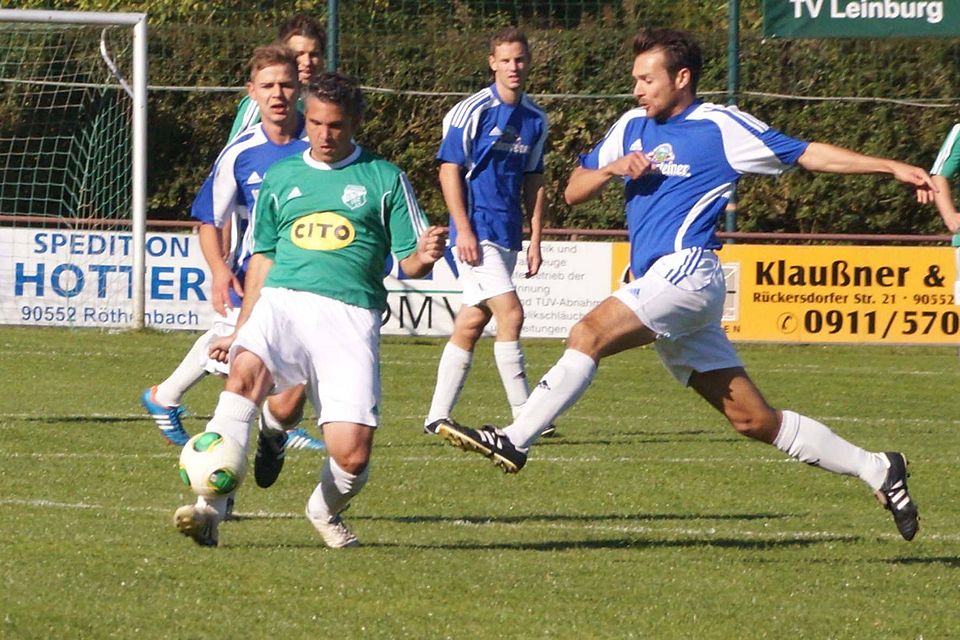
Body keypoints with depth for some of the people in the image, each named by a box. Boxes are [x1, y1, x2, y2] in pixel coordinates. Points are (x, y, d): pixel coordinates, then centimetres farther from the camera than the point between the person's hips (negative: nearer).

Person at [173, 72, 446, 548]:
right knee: (246, 370, -33)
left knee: (352, 454, -13)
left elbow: (410, 262, 8)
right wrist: (240, 331, 21)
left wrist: (423, 257, -16)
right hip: (283, 301, 2)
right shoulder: (280, 178, 18)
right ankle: (210, 509, -38)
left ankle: (325, 509, 24)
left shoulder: (384, 179, 10)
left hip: (350, 315, -1)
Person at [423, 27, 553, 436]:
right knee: (510, 313, -15)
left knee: (471, 323, 8)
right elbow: (449, 169, -9)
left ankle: (438, 417, 13)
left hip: (508, 235, 7)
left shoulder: (535, 120, 12)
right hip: (477, 232, -7)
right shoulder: (472, 111, -7)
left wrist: (535, 241, 12)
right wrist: (463, 230, -16)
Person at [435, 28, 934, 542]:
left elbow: (807, 154, 4)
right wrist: (613, 168, -1)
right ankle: (877, 470, 12)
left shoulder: (720, 127, 1)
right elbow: (573, 191, 21)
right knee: (751, 418, 6)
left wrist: (891, 168, -1)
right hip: (656, 283, 8)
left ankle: (513, 441, -29)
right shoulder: (633, 127, 20)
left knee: (589, 333, -25)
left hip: (687, 270, -8)